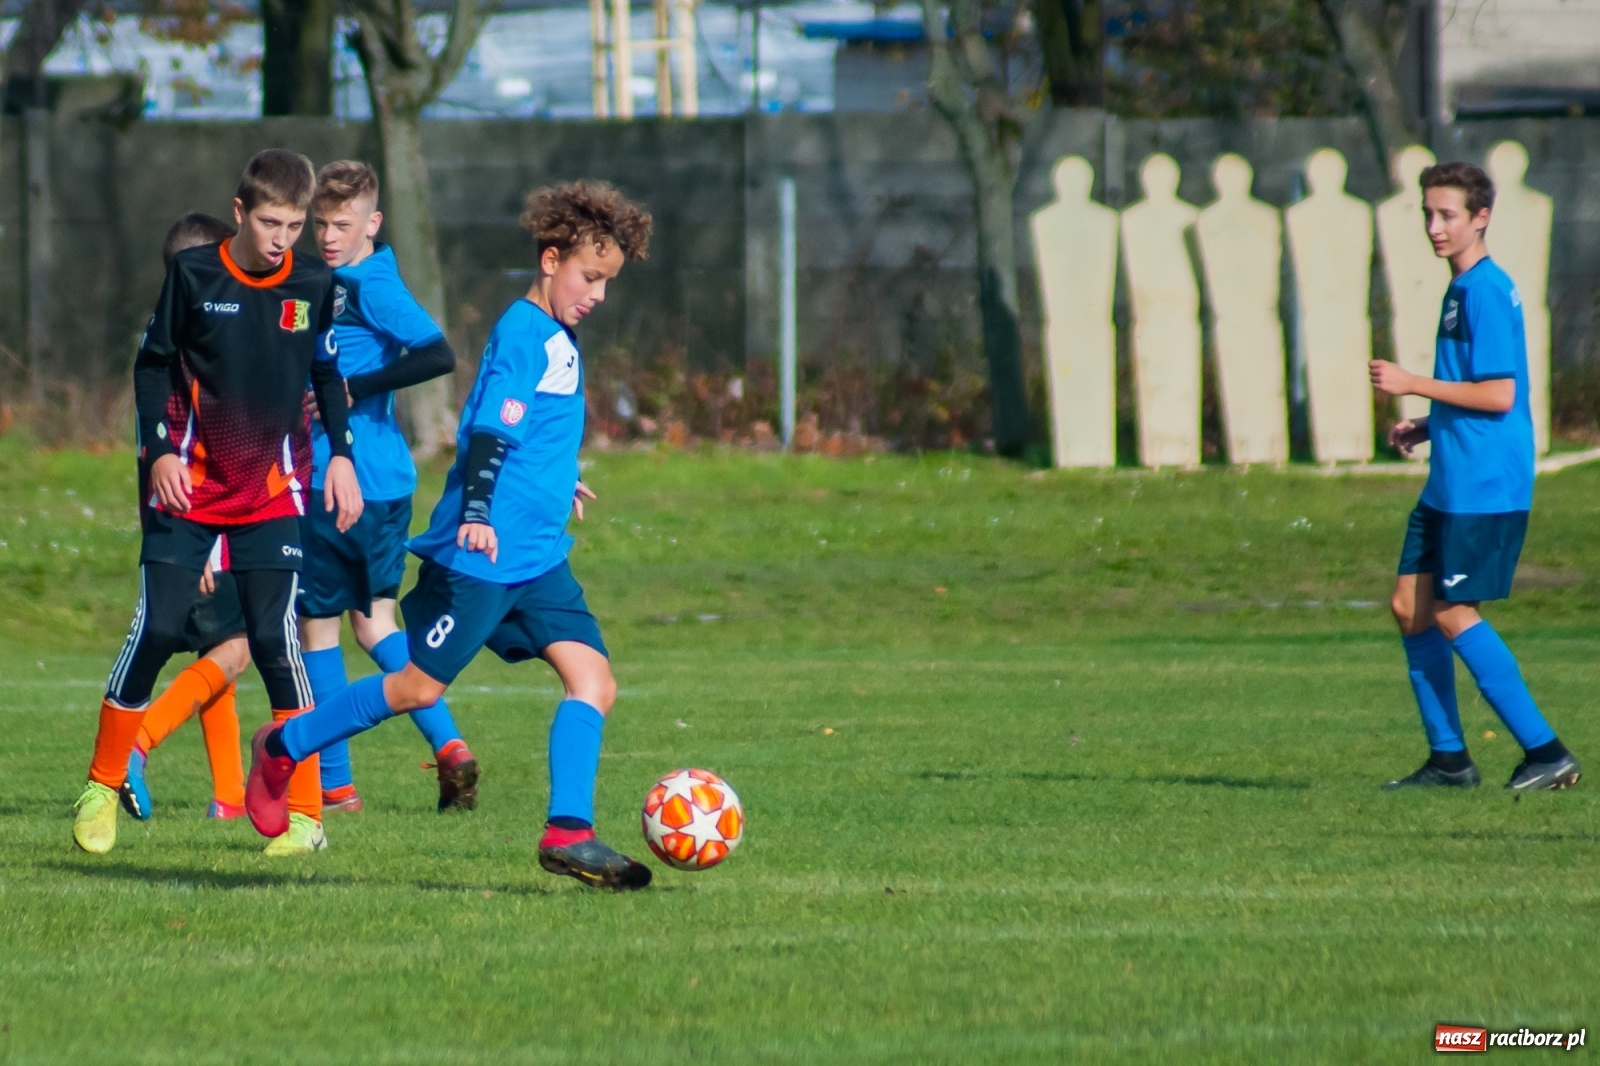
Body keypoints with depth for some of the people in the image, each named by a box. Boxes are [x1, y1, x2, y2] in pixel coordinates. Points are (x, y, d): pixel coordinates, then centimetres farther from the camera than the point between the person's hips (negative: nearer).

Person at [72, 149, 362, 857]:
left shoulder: (314, 285, 0)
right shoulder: (193, 275, -6)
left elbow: (327, 374, 13)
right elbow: (152, 365, 2)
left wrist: (341, 455, 4)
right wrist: (160, 449, -9)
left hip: (273, 489, 0)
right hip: (188, 482, 0)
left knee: (275, 636, -10)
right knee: (157, 627, -7)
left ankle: (305, 814, -6)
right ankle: (102, 790, 10)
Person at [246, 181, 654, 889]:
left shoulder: (560, 340, 14)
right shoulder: (521, 335, -14)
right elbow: (488, 431, -24)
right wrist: (477, 512, -35)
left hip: (539, 560, 9)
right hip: (481, 556, -9)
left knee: (593, 680, -6)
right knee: (421, 685, 0)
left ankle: (567, 832, -11)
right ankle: (285, 747, 19)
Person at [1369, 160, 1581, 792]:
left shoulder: (1485, 291, -15)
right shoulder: (1462, 289, 15)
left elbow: (1499, 395, -20)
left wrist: (1413, 385, -15)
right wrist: (1427, 427, 15)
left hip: (1484, 487, -10)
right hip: (1452, 483, 10)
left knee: (1453, 615, -9)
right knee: (1410, 607, 9)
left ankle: (1546, 752, -8)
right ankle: (1448, 759, 15)